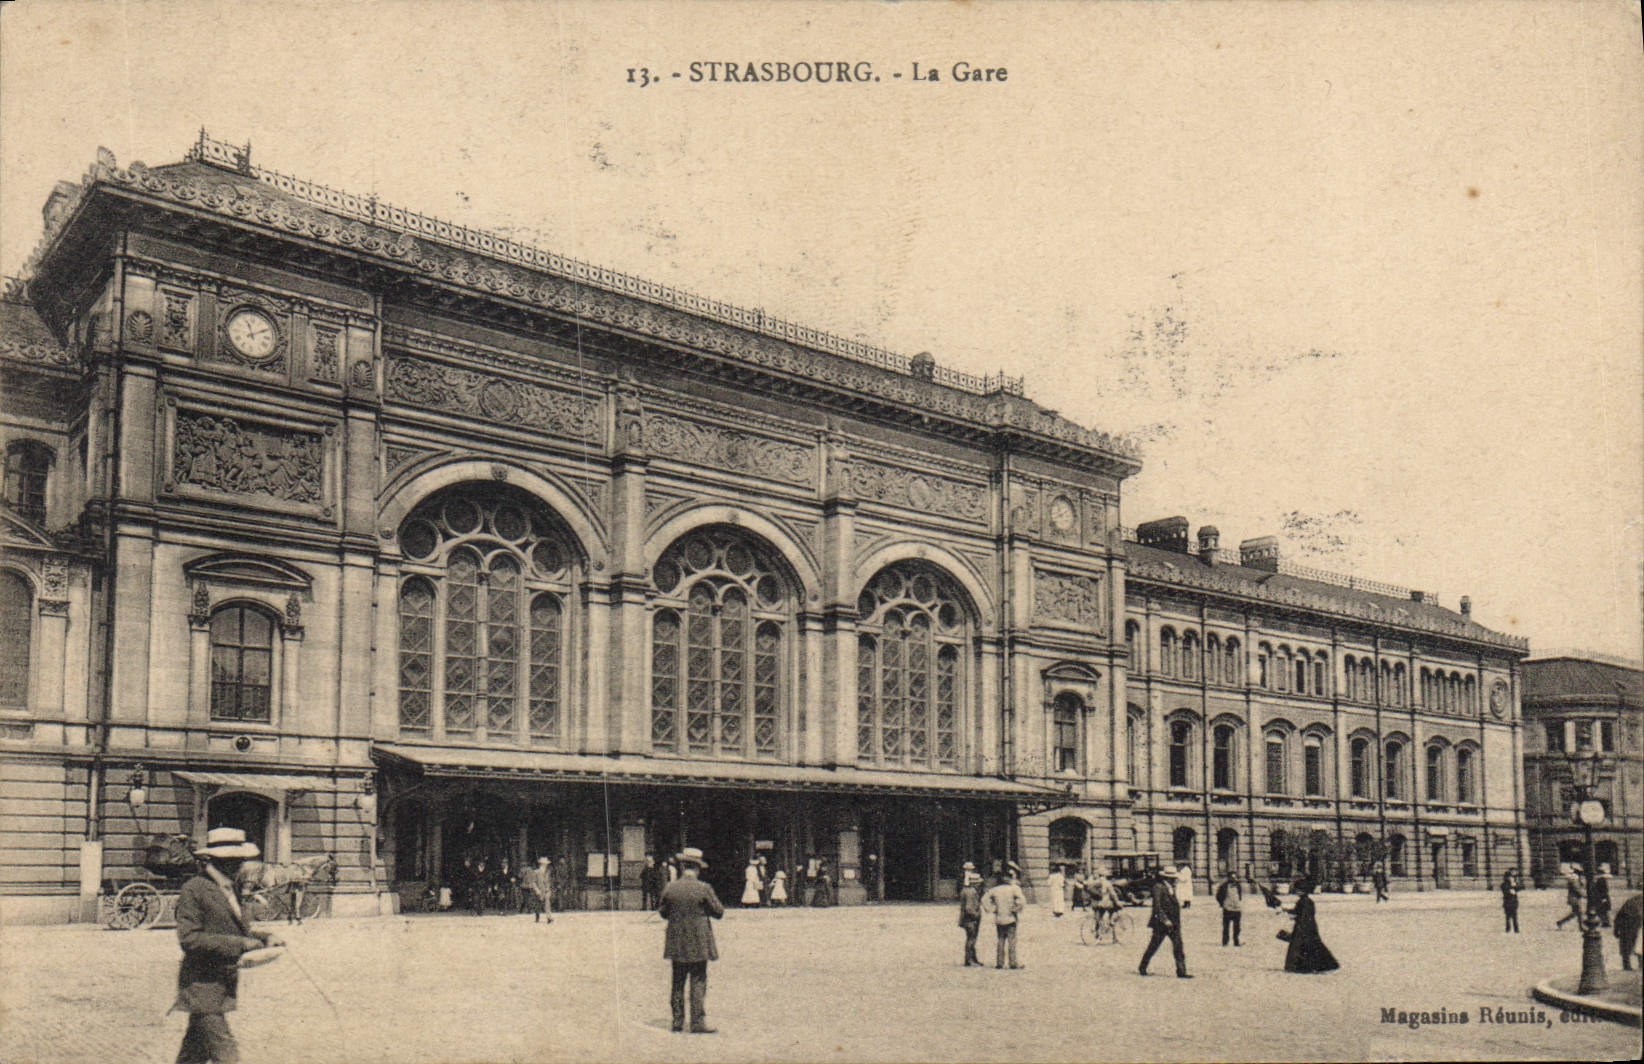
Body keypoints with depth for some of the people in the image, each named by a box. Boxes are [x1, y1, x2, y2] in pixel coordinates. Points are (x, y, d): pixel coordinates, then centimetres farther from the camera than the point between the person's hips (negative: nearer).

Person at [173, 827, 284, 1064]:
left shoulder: (228, 889, 15)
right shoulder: (194, 890, -13)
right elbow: (189, 939, -20)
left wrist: (265, 938, 2)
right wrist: (238, 943, -23)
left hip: (222, 987, 9)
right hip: (203, 985, -9)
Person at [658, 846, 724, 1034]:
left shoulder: (669, 888, -3)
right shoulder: (703, 889, -12)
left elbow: (664, 913, 9)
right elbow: (719, 912, -4)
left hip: (676, 944, 3)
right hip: (698, 944, -3)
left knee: (677, 983, 13)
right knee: (698, 982, 1)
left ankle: (677, 1021, 16)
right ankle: (698, 1022, -1)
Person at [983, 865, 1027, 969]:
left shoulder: (996, 888, 7)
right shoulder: (1015, 888, -8)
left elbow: (985, 899, 7)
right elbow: (1021, 901, -21)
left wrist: (992, 909, 7)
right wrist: (1016, 909, -8)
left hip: (999, 919, 4)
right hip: (1010, 919, -4)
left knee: (1000, 941, 11)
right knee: (1011, 941, 0)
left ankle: (999, 962, 11)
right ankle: (1013, 963, -1)